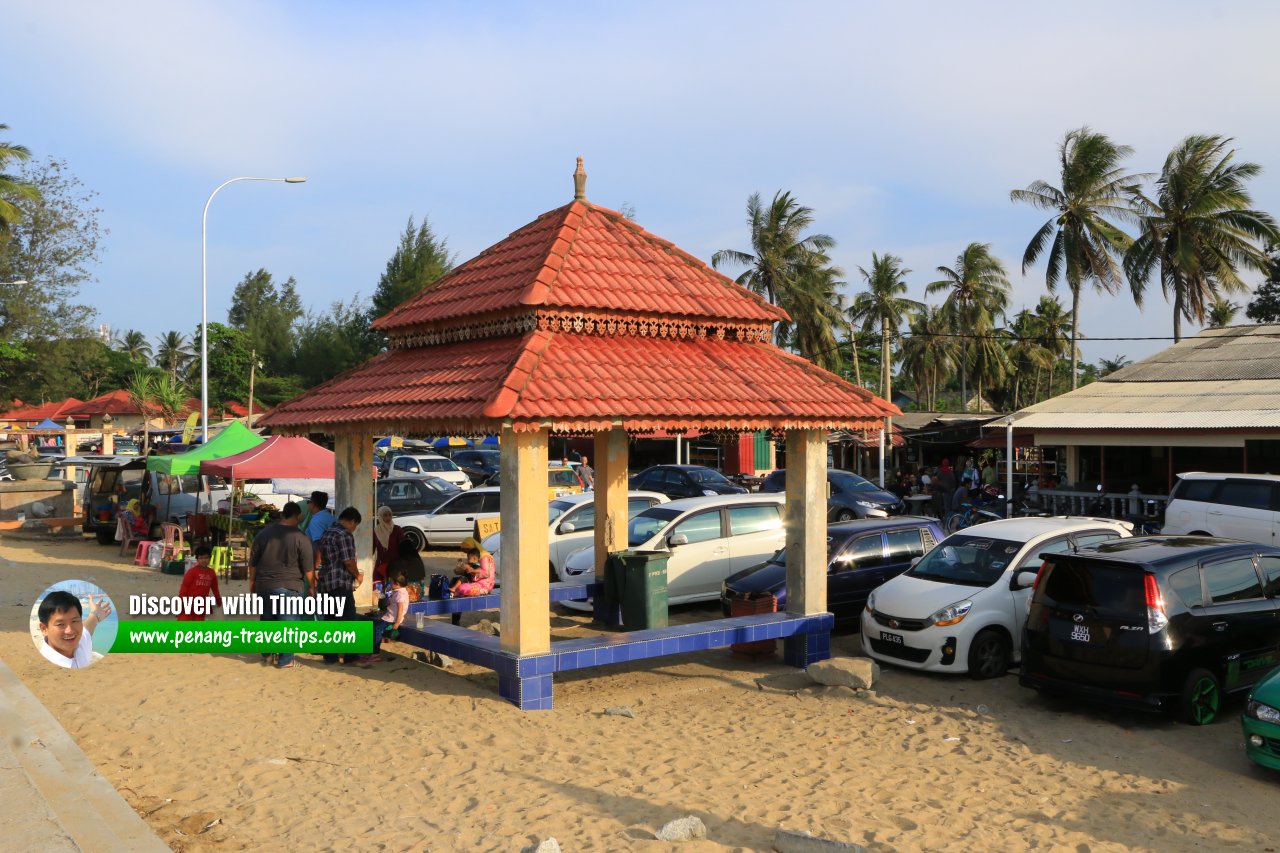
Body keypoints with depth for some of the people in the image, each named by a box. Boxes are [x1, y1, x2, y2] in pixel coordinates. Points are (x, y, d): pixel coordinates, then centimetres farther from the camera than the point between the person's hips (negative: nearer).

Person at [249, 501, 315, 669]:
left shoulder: (264, 533, 3)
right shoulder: (301, 538, -11)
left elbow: (253, 562, 8)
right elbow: (308, 568, -8)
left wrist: (252, 581, 19)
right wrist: (312, 586, 4)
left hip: (264, 585, 5)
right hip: (290, 587, -5)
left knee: (267, 620, 19)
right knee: (287, 623, 2)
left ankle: (267, 654, 29)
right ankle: (285, 660, 4)